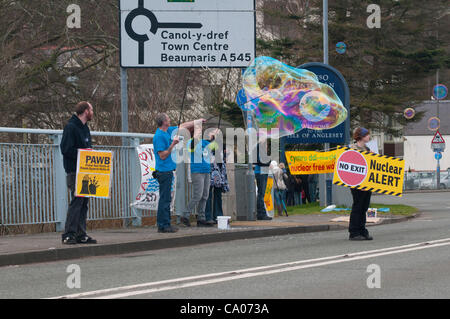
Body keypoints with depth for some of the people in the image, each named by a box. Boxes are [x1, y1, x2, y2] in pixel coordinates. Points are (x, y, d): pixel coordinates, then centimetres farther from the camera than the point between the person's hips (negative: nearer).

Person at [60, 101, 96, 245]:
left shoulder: (85, 128, 18)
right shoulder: (71, 127, -11)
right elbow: (66, 149, -18)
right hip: (74, 171, -9)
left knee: (84, 201, 8)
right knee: (77, 200, -12)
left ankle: (81, 234, 11)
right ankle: (69, 234, -11)